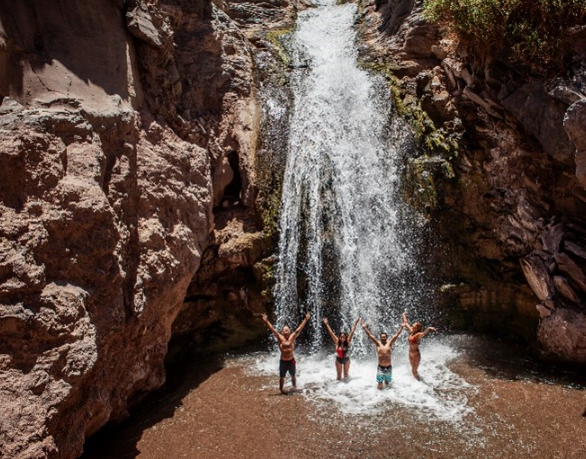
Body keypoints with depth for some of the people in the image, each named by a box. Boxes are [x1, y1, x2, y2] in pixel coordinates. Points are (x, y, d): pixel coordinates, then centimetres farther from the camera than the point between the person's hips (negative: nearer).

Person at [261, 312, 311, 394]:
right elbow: (273, 330, -16)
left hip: (291, 360, 1)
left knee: (293, 375, 20)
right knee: (282, 377, 7)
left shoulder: (292, 337, -5)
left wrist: (305, 319, -10)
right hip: (283, 361, -1)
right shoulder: (280, 338, -8)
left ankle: (294, 386, 44)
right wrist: (266, 322, -27)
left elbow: (299, 329, -7)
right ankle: (281, 389, 28)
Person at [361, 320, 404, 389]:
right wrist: (364, 327, -10)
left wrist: (402, 327, -6)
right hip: (380, 367, -1)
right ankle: (380, 382, 31)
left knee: (387, 384, 16)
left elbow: (396, 335, -1)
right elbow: (370, 335, -4)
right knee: (380, 387, -2)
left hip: (388, 367, 1)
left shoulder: (389, 343, 2)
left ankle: (386, 380, 50)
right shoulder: (378, 344, -1)